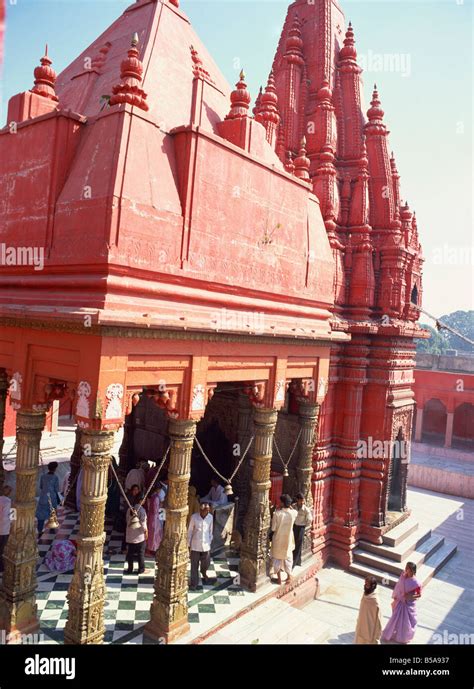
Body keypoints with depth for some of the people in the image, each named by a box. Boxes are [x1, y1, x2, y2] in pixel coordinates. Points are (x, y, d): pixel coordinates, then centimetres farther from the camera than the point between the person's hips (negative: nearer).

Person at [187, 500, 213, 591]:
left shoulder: (210, 517, -8)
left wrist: (210, 542, 9)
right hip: (195, 546, -2)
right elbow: (190, 531, -6)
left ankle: (204, 573, 49)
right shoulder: (194, 517, -15)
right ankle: (194, 583, 25)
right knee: (194, 565, 7)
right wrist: (188, 545, -3)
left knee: (206, 563, 15)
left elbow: (210, 531, 5)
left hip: (206, 545, 2)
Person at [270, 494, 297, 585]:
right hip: (288, 539, 2)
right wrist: (289, 506, 3)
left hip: (278, 539, -2)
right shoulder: (293, 513, -16)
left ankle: (279, 578, 25)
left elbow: (273, 528, -15)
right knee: (288, 557, 21)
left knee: (277, 558, 17)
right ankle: (289, 577, 31)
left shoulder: (277, 513, -24)